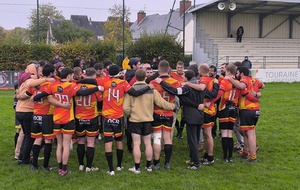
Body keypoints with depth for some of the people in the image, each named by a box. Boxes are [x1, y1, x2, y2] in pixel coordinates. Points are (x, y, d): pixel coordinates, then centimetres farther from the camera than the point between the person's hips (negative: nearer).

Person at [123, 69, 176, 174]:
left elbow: (126, 107, -11)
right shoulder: (151, 89, -6)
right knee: (148, 143, 13)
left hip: (135, 120, -2)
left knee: (136, 144, 4)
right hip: (148, 119, 2)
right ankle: (149, 166, 23)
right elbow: (161, 102, -4)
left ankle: (137, 168, 10)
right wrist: (172, 106, 13)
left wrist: (128, 114, 10)